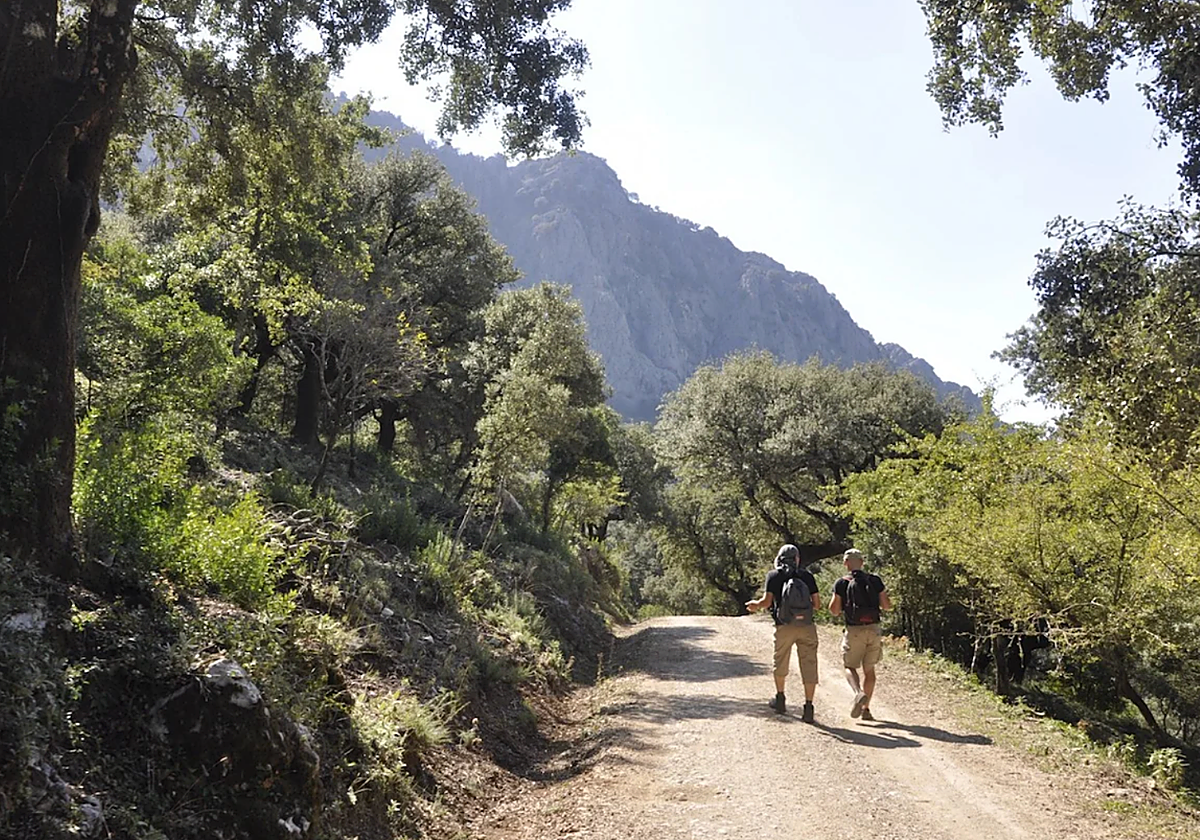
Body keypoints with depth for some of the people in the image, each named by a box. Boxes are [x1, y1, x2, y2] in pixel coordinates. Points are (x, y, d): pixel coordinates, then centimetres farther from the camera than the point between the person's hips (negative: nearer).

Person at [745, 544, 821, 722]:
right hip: (806, 626, 1)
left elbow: (767, 602, -6)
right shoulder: (807, 575, 7)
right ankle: (808, 706, -2)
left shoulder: (774, 575, 2)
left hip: (785, 627, -1)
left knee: (780, 663, 20)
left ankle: (780, 699, 34)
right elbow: (817, 604, 6)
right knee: (809, 666, 3)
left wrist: (755, 605, 13)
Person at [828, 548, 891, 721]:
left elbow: (834, 611, -3)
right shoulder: (875, 580, 2)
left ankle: (859, 693, -20)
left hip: (854, 630, -3)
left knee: (850, 667, 8)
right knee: (869, 669, 13)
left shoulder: (842, 583, -5)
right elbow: (887, 605, 4)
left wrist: (836, 596, 14)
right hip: (873, 629, 3)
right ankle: (866, 709, 14)